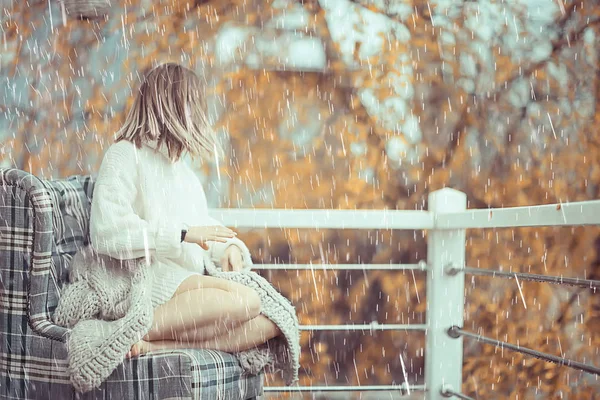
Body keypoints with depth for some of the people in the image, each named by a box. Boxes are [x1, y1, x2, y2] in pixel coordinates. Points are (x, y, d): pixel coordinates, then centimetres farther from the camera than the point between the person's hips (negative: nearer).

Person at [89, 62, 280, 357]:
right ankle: (140, 331, -26)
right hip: (149, 283, -8)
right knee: (243, 300, -31)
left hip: (189, 282, 8)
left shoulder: (181, 166, 27)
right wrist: (184, 234, -16)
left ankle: (160, 346, -28)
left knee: (273, 319, -17)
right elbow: (106, 234, -15)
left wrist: (230, 246, 4)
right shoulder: (125, 155, -1)